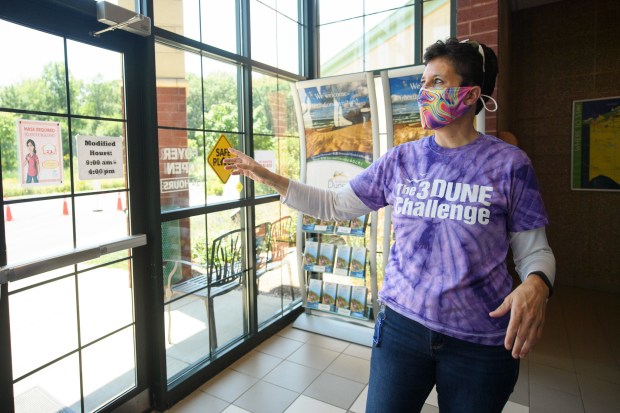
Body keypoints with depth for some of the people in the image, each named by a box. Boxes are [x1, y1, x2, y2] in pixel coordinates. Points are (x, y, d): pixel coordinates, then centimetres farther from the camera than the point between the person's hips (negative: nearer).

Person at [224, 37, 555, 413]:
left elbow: (534, 250, -2)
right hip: (401, 324, 2)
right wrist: (268, 177, -1)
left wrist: (537, 284, -24)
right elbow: (334, 205, 3)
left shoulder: (508, 163, -7)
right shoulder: (400, 160, -1)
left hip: (479, 341, -1)